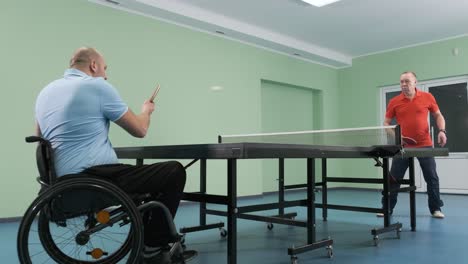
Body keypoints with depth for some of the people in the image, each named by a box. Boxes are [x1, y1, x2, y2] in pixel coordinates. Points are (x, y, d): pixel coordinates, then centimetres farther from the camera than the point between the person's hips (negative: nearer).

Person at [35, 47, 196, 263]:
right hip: (97, 177, -9)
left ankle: (144, 241, 29)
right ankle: (154, 245, 6)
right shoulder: (98, 86, -9)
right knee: (174, 172, -3)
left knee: (147, 173, 28)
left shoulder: (45, 92, 14)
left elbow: (40, 136, 28)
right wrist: (146, 110, 17)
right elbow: (140, 130, -4)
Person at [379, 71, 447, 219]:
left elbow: (438, 115, 11)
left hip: (424, 145, 0)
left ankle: (435, 209, 19)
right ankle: (387, 208, 12)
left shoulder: (427, 97, 0)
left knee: (432, 177, 4)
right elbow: (386, 122, 5)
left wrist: (442, 131, -6)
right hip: (403, 146, 0)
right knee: (394, 178, 2)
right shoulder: (394, 102, 0)